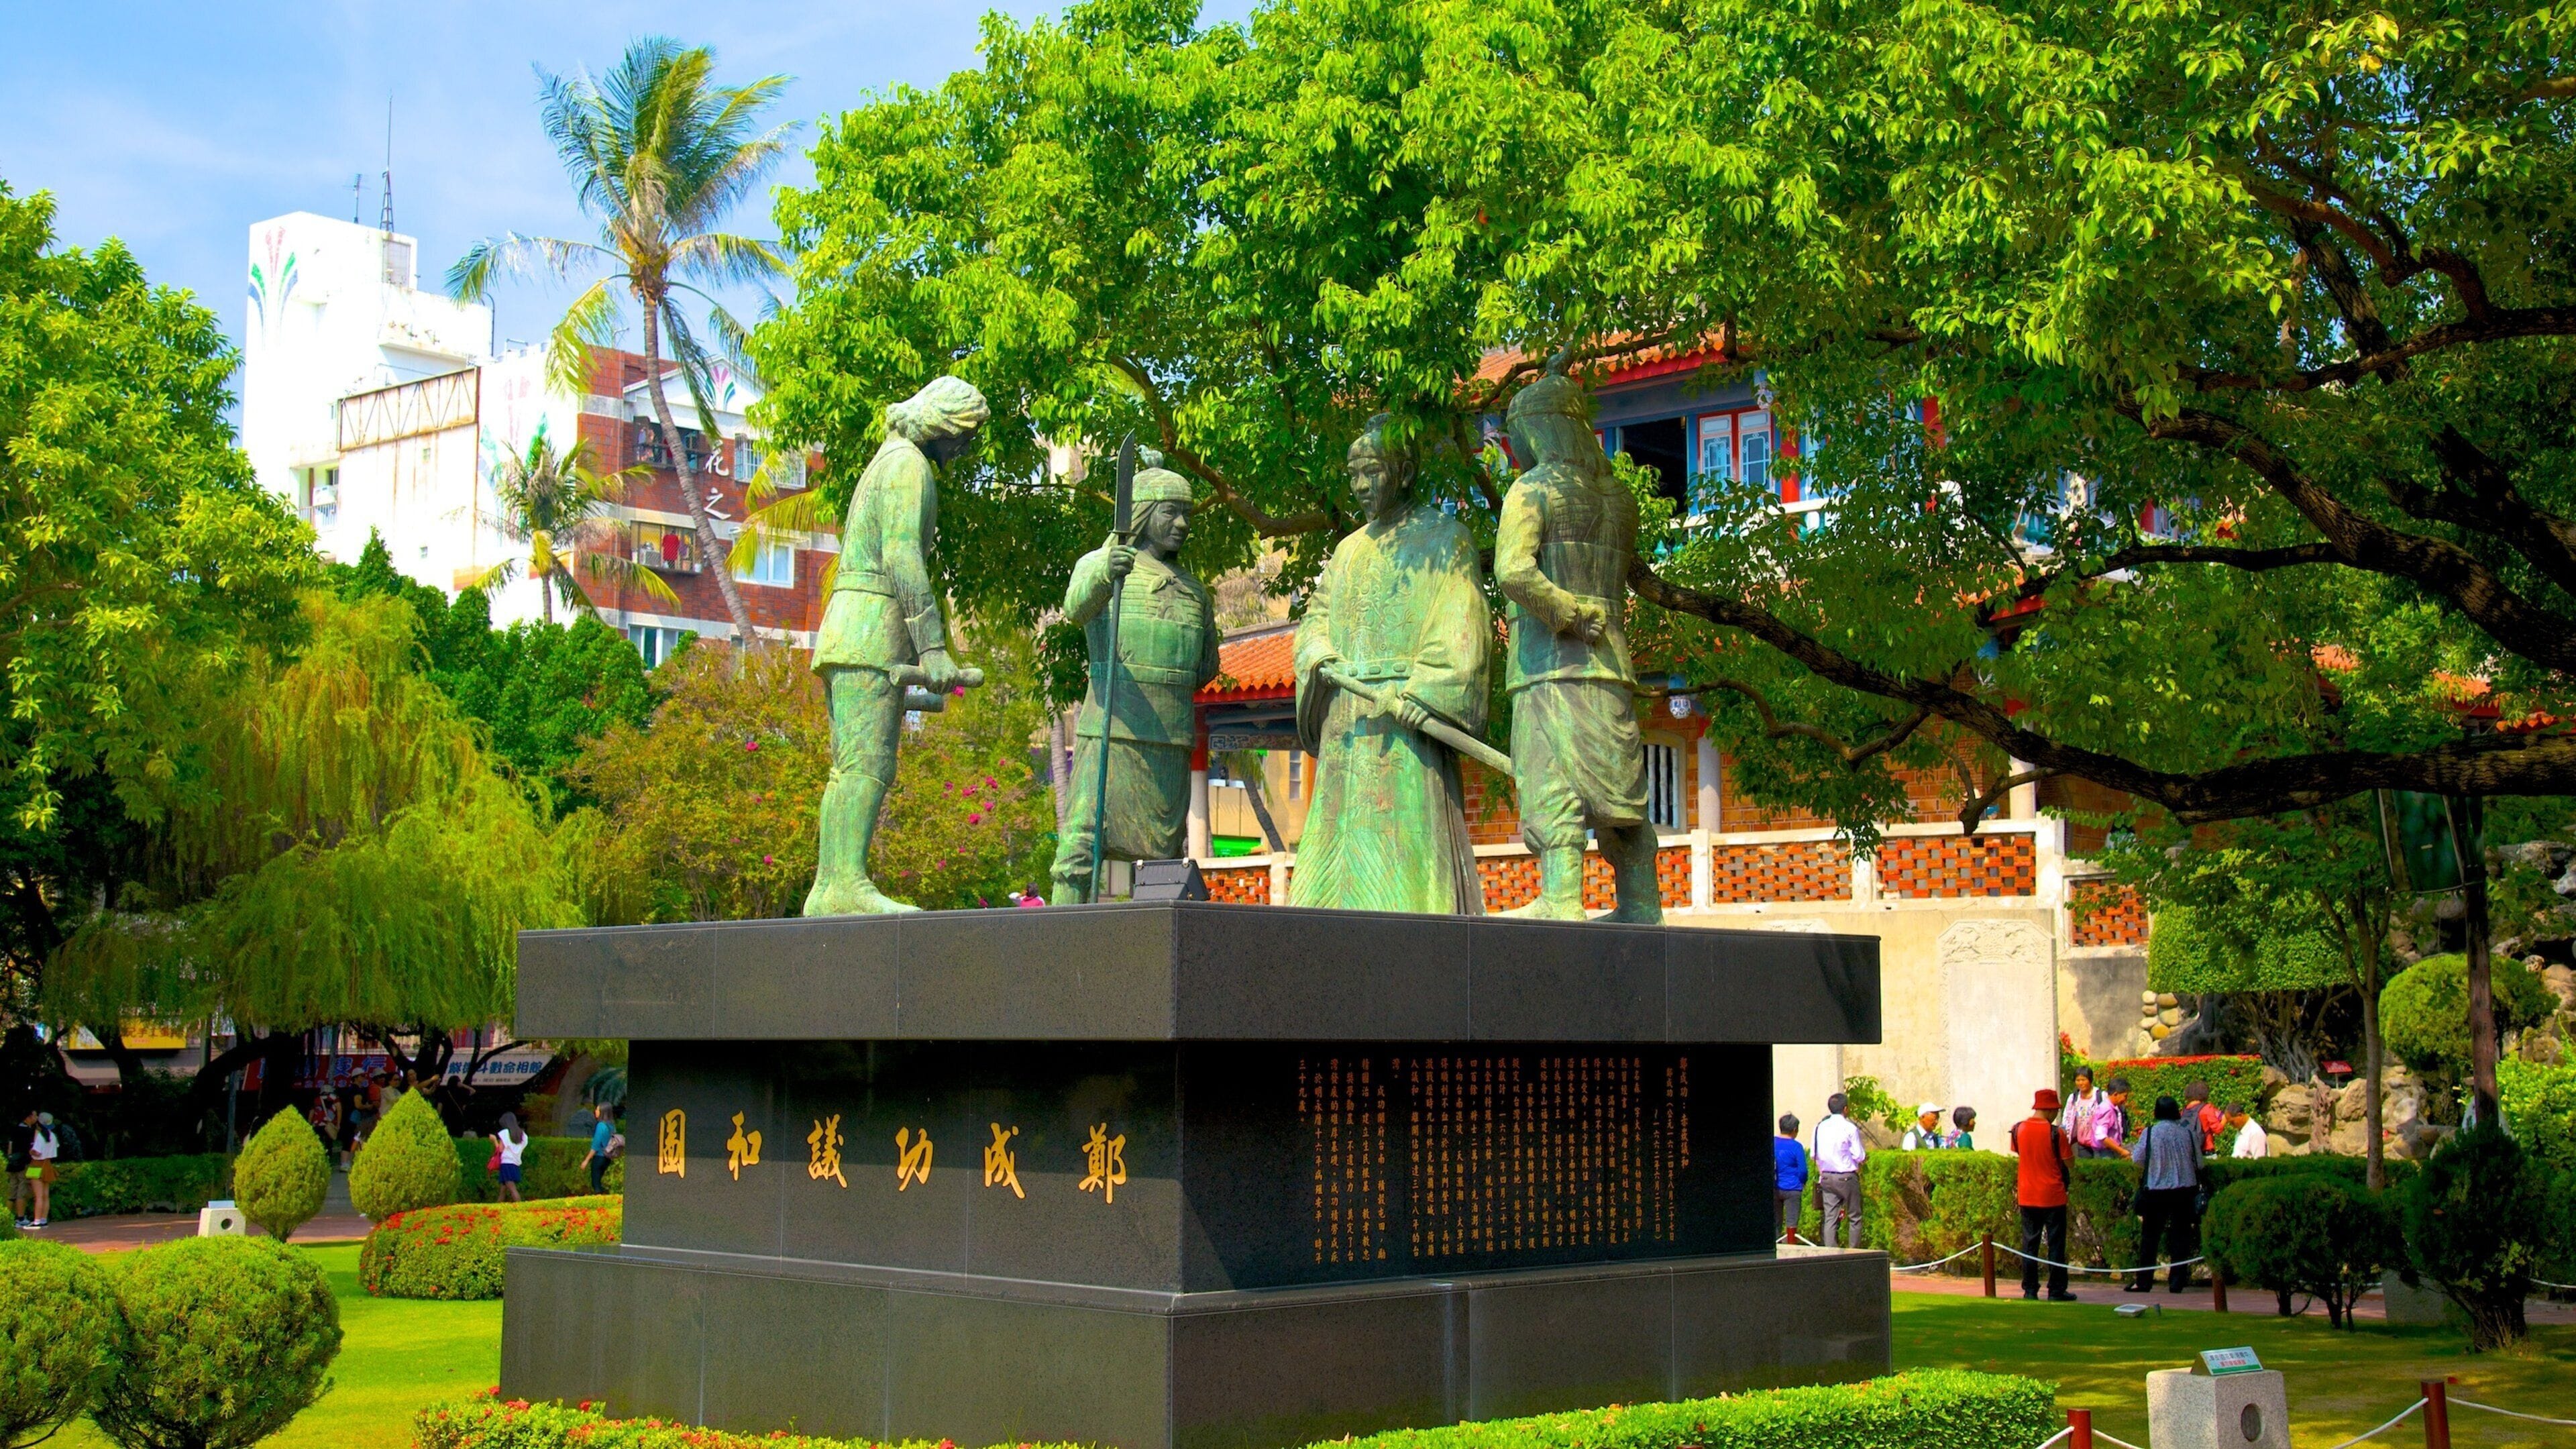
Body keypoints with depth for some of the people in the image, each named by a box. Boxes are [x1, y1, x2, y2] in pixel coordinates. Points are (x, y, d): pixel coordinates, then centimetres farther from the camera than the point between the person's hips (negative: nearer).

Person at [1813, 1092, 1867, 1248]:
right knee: (1855, 1217, 6)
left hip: (1826, 1177, 4)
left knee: (1830, 1218, 4)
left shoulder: (1820, 1127, 3)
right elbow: (1860, 1156, -9)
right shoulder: (1850, 1128, -12)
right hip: (1847, 1176, -4)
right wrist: (1865, 1157, 13)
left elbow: (1815, 1155, 7)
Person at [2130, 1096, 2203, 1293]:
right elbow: (2199, 1162, 4)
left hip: (2156, 1190, -2)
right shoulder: (2188, 1132, -3)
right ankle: (2178, 1282, 8)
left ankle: (2143, 1281, 7)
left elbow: (2138, 1160, -6)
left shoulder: (2151, 1132, -9)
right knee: (2181, 1235, 9)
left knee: (2150, 1236, 6)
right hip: (2185, 1188, 2)